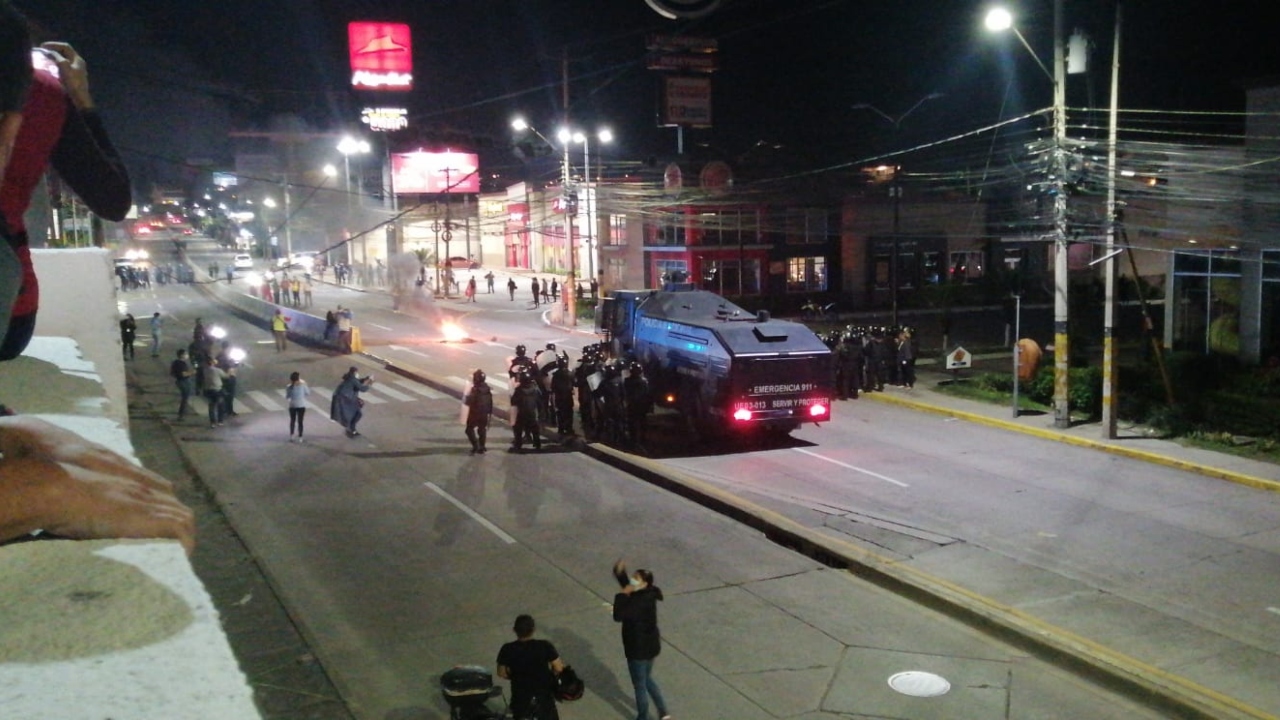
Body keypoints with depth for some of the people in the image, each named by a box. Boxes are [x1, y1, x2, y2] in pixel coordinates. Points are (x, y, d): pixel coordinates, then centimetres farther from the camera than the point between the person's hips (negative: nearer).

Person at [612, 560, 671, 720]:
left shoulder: (640, 602, -30)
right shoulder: (647, 594, -2)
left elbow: (618, 616, -34)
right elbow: (628, 585, 16)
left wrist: (622, 595, -27)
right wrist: (620, 574, -1)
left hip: (639, 649, -9)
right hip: (650, 645, 9)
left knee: (639, 685, 12)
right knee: (647, 678, 27)